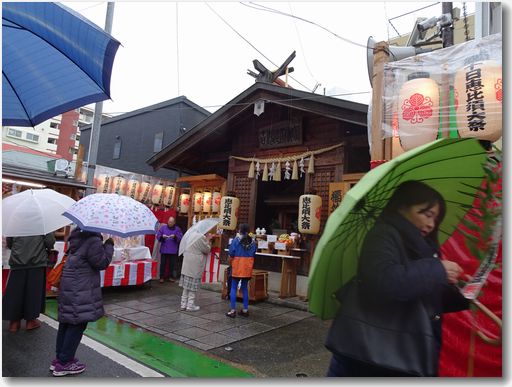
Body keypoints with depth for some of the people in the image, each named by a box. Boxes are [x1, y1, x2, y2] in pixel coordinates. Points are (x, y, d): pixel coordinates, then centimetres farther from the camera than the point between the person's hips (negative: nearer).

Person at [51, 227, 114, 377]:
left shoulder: (78, 236, 7)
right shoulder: (94, 241, -20)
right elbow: (102, 263, -16)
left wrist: (103, 245, 10)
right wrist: (109, 245, -6)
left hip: (68, 288, 9)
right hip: (80, 292, -9)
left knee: (66, 323, 18)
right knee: (77, 324, 3)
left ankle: (59, 358, 31)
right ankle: (64, 363, 13)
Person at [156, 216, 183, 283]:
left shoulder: (177, 229, 5)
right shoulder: (163, 227, 6)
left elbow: (181, 238, -3)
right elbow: (158, 236, 3)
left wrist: (175, 237, -20)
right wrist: (162, 236, -17)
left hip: (173, 250, 0)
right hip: (164, 249, 0)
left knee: (172, 264, 5)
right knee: (163, 263, -1)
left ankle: (170, 276, 18)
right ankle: (162, 277, 8)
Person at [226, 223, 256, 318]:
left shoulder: (236, 240, -7)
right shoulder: (252, 241, 3)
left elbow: (231, 254, -6)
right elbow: (253, 255, 5)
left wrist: (230, 263, 10)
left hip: (237, 266, -4)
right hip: (248, 267, 4)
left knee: (233, 288, 5)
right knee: (245, 288, 13)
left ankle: (233, 310, 5)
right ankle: (245, 310, 17)